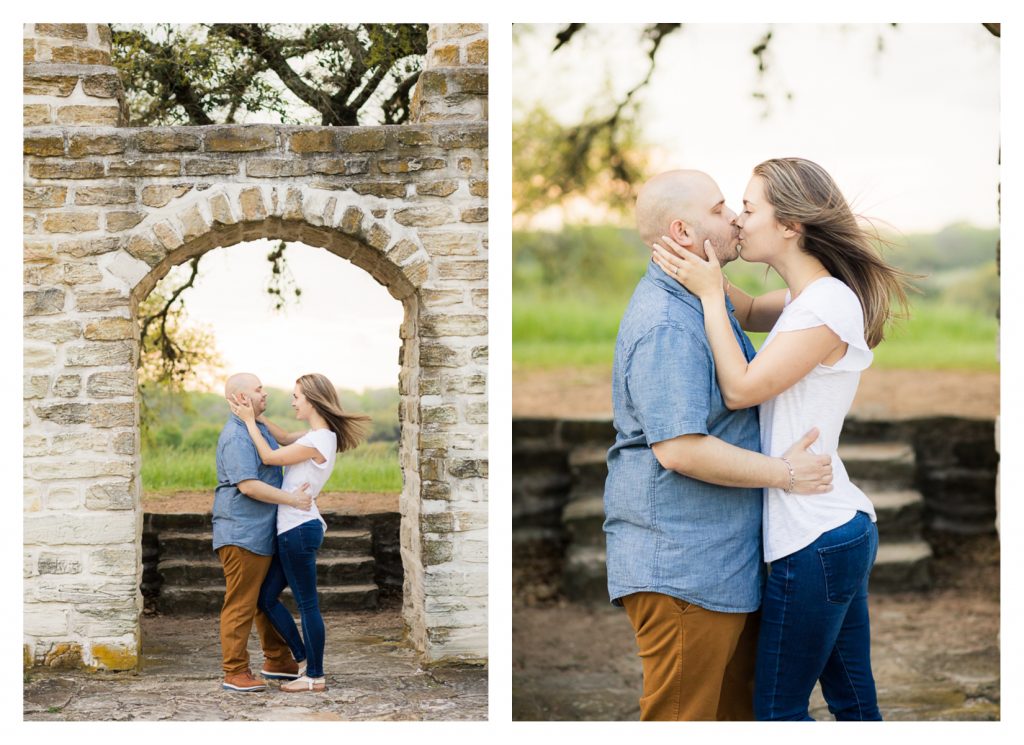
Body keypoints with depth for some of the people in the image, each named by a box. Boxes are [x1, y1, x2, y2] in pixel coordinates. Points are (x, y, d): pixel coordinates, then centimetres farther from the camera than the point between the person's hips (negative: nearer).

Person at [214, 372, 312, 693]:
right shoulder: (235, 436, -18)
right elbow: (247, 485, -27)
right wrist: (291, 499, -22)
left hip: (262, 534, 11)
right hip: (241, 535, -11)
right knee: (240, 605, -6)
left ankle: (277, 660, 29)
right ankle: (235, 672, -1)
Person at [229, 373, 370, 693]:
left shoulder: (316, 441, -19)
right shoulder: (323, 436, 11)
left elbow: (269, 457, -11)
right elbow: (284, 438, 22)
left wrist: (250, 421, -3)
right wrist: (255, 415, 10)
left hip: (298, 529, -10)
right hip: (295, 529, 10)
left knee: (307, 604, -1)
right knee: (266, 597, 15)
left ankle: (315, 677, 8)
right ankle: (305, 660, 22)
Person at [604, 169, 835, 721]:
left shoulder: (703, 302, 16)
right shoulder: (665, 324, -21)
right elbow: (679, 448, -27)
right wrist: (786, 473, -18)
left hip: (727, 565, 11)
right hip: (681, 571, -11)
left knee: (740, 709, 18)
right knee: (682, 717, -3)